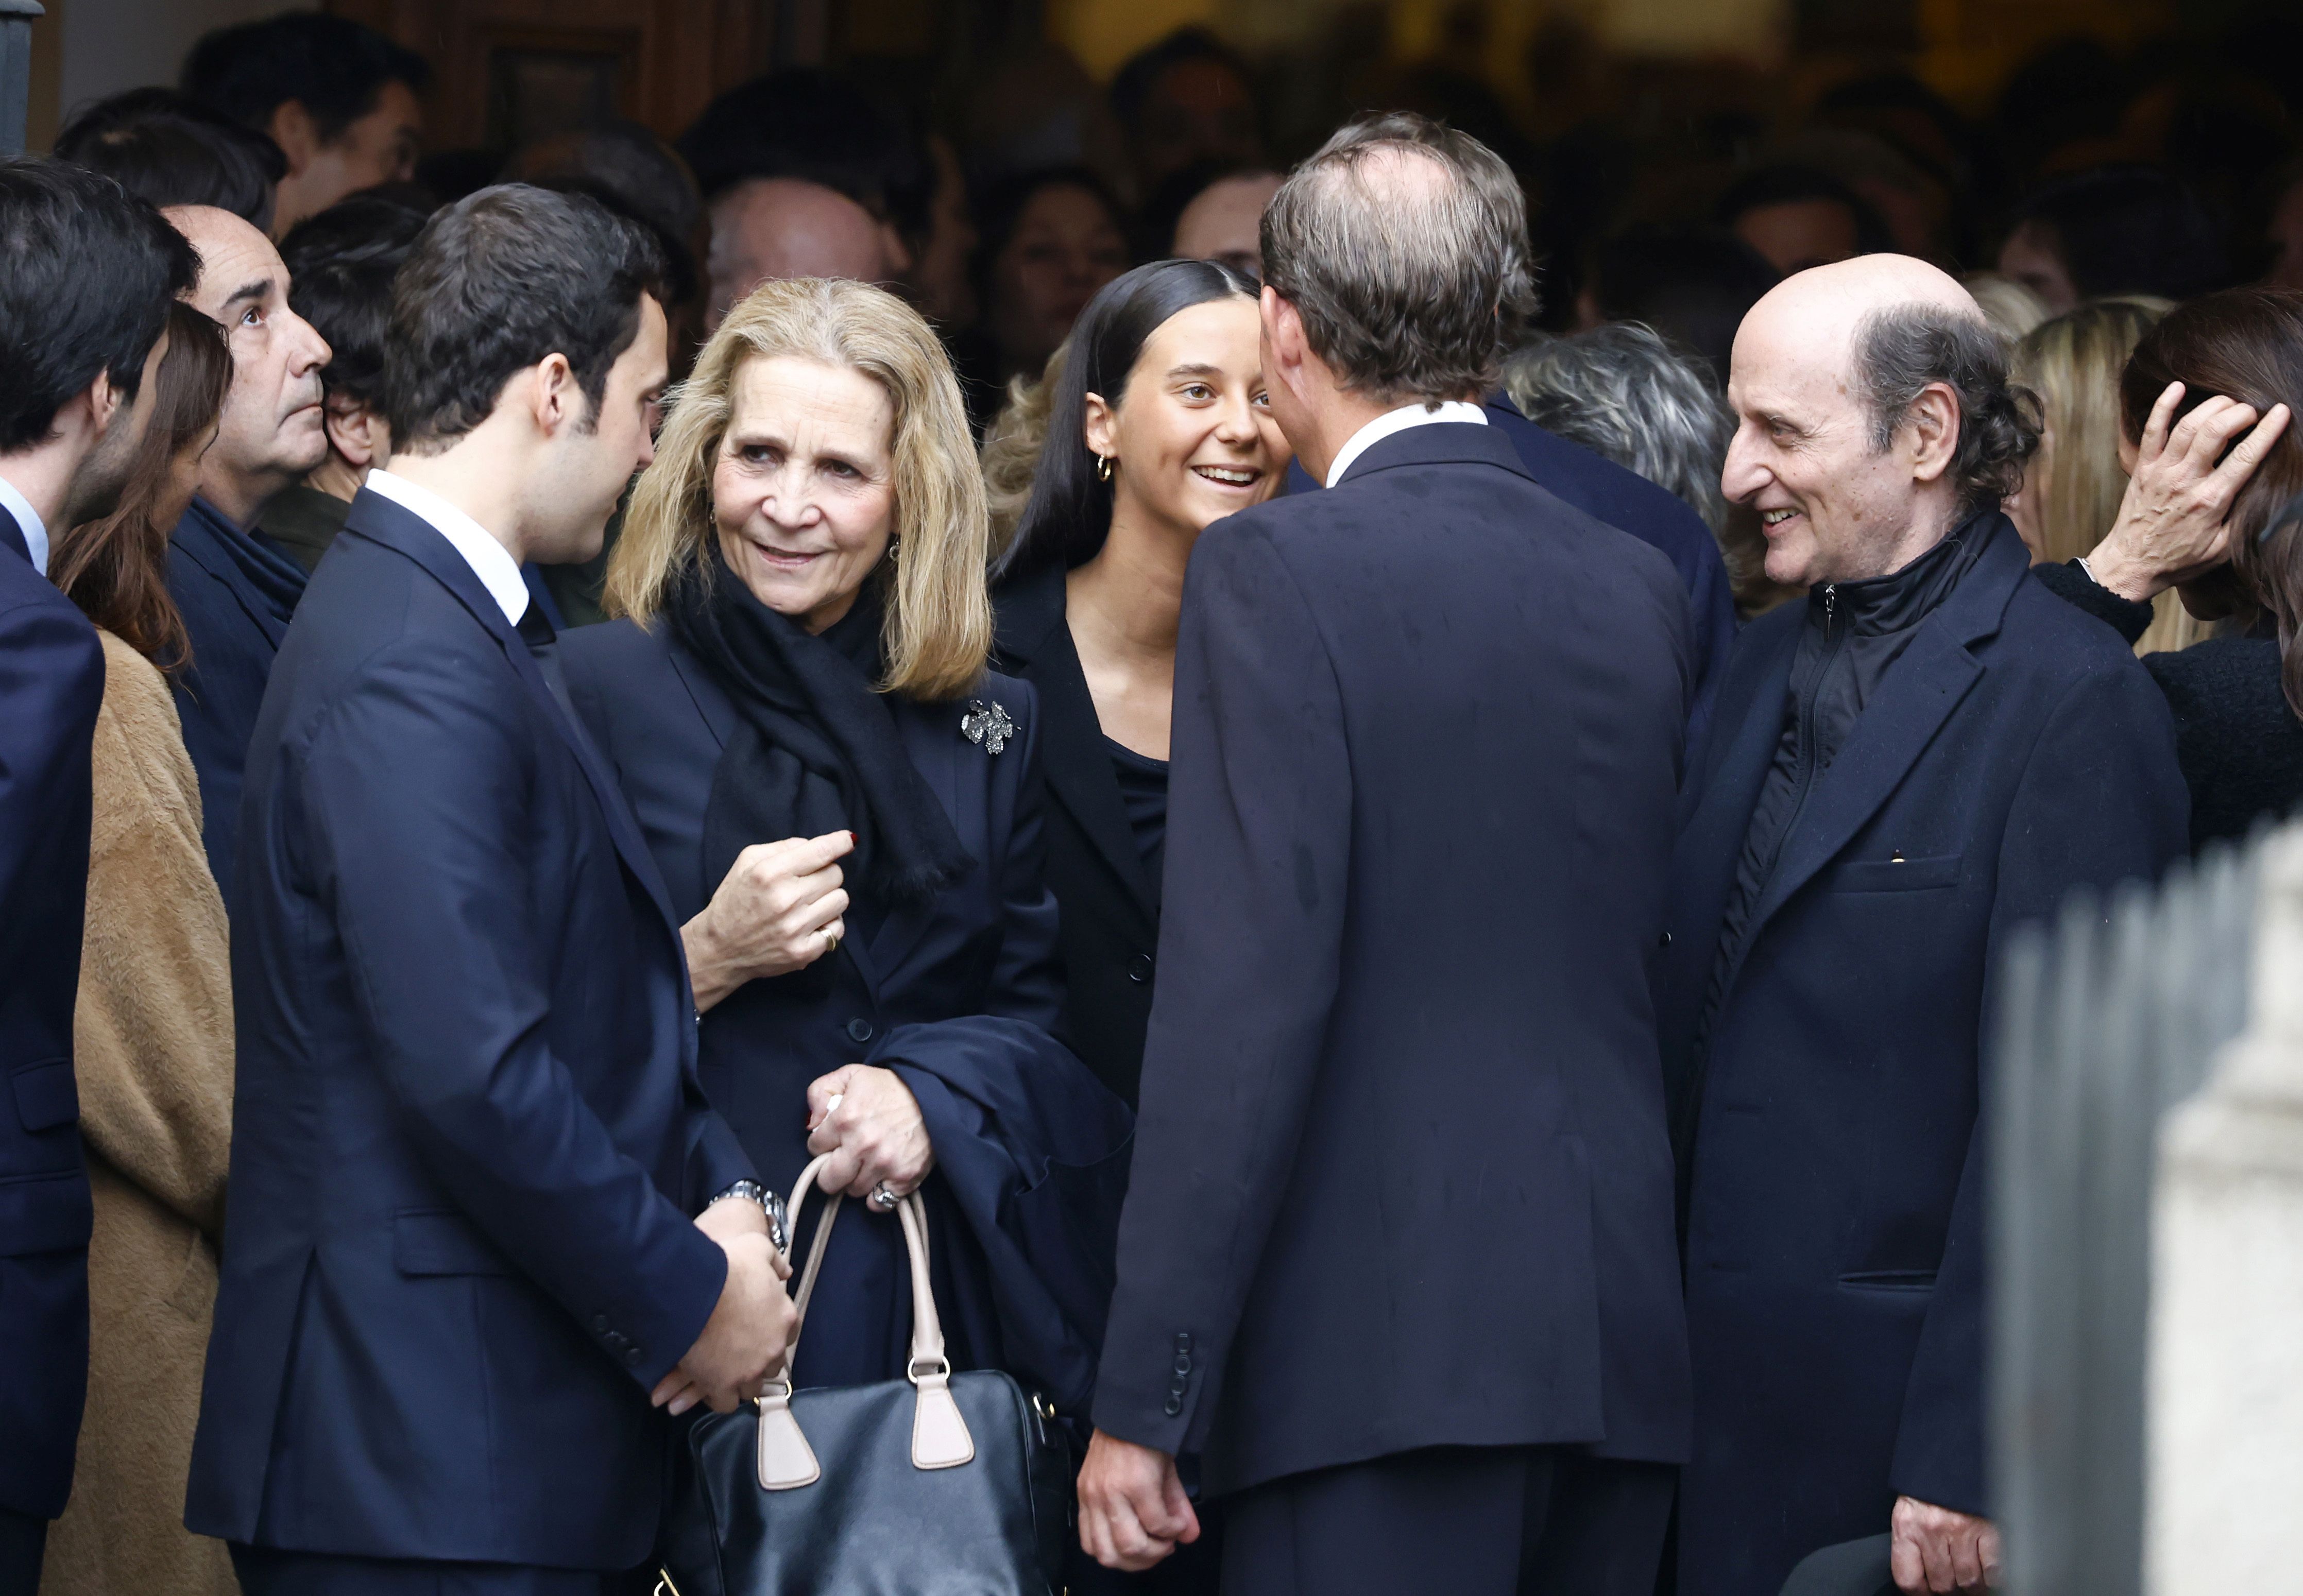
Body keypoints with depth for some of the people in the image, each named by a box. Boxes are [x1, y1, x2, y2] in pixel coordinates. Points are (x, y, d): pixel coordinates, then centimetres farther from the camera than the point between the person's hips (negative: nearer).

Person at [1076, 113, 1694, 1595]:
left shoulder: (1281, 571, -7)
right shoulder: (1644, 588, 12)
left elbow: (1247, 992, -13)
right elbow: (1659, 963, 15)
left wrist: (1144, 1402, -12)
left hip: (1385, 1359, -6)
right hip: (1625, 1354, 6)